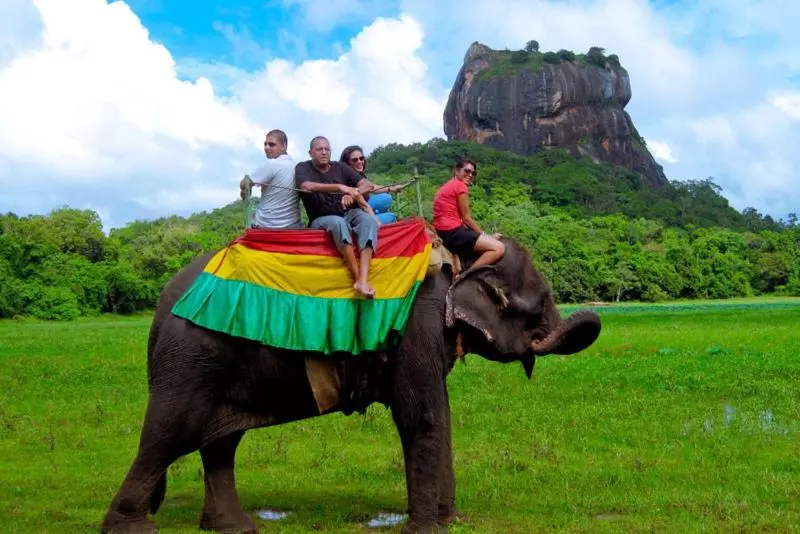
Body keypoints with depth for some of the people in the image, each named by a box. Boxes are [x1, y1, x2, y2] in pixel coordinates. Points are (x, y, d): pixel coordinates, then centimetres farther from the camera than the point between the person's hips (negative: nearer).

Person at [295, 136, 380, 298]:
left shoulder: (339, 167, 10)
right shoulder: (303, 168, 0)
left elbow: (368, 184, 4)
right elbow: (306, 186, -23)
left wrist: (353, 193, -19)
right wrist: (340, 187, -30)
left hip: (348, 215, 4)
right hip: (321, 220, -4)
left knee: (368, 219, -29)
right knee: (338, 222, -39)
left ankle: (363, 280, -43)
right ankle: (357, 278, -37)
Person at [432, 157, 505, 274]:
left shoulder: (447, 186, 22)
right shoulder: (460, 185, -6)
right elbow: (466, 218, -7)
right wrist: (485, 236, 3)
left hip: (442, 232, 10)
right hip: (452, 232, -10)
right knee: (499, 248, -17)